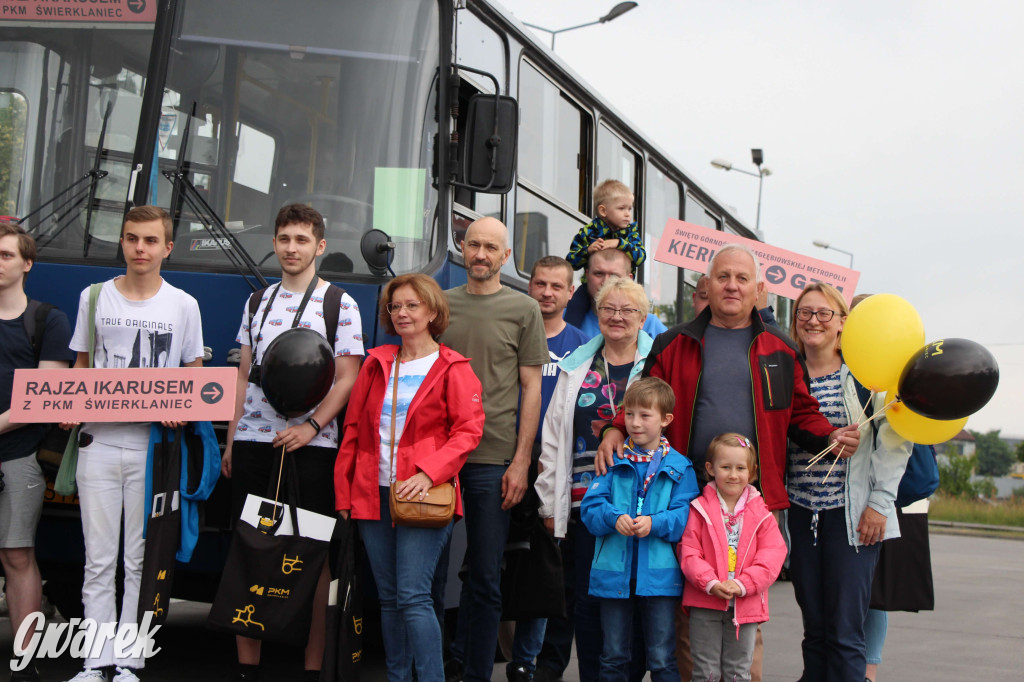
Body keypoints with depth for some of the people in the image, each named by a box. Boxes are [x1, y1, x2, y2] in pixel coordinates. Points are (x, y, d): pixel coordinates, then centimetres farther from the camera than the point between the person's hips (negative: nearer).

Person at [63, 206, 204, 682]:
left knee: (141, 561, 2)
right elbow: (80, 367, 16)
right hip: (99, 442, 1)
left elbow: (196, 374, 10)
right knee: (99, 560, 3)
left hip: (153, 446, -1)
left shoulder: (183, 305, 4)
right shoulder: (95, 297, 9)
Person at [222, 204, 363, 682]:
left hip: (310, 445, -4)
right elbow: (243, 377, 18)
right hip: (252, 442, 4)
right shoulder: (257, 302, 16)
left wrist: (311, 426, -16)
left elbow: (347, 379, -4)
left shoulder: (339, 305, 1)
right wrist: (231, 439, 12)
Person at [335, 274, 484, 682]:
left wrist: (429, 473, -19)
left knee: (413, 597, -11)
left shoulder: (452, 368, 1)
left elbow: (468, 430, -7)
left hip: (422, 496, -5)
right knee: (388, 598, 10)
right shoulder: (376, 364, 13)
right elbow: (353, 429, 14)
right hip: (373, 495, 5)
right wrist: (343, 493, 8)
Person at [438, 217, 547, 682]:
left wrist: (521, 460, -5)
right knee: (430, 569, 6)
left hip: (493, 459, -2)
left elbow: (531, 388, 2)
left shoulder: (523, 309, 4)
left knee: (485, 577, 3)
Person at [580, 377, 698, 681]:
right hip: (614, 573, 2)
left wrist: (654, 523, -22)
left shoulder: (679, 466, 1)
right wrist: (614, 518, -21)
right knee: (613, 657, 12)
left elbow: (684, 516, -6)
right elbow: (590, 507, -3)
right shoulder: (612, 462, 4)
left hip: (659, 574, -1)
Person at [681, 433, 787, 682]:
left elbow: (772, 555, -7)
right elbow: (689, 552, -8)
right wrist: (711, 583, -22)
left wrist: (742, 584, -19)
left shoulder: (761, 513, 0)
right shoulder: (700, 509, -4)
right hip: (705, 605, -1)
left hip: (745, 604, 1)